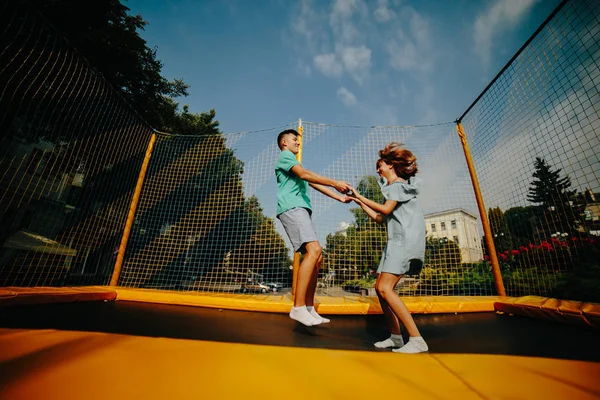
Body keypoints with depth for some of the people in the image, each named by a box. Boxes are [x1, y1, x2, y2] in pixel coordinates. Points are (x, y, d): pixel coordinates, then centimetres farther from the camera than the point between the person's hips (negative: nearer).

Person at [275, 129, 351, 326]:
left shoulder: (294, 163, 34)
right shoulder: (285, 156, 6)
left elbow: (314, 183, 27)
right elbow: (305, 174, -13)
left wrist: (340, 197, 18)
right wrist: (334, 183, -19)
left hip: (301, 210, 10)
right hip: (292, 208, -10)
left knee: (315, 256, 2)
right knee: (314, 250, -24)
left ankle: (309, 309, 7)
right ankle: (298, 307, -21)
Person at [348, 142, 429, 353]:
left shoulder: (399, 183, -1)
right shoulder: (391, 188, 25)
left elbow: (386, 209, -13)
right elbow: (378, 218, 22)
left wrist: (361, 196, -3)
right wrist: (359, 202, 23)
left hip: (405, 240, -10)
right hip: (396, 241, 10)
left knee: (385, 288, -19)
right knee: (380, 287, 6)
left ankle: (417, 340, -13)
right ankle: (396, 337, 14)